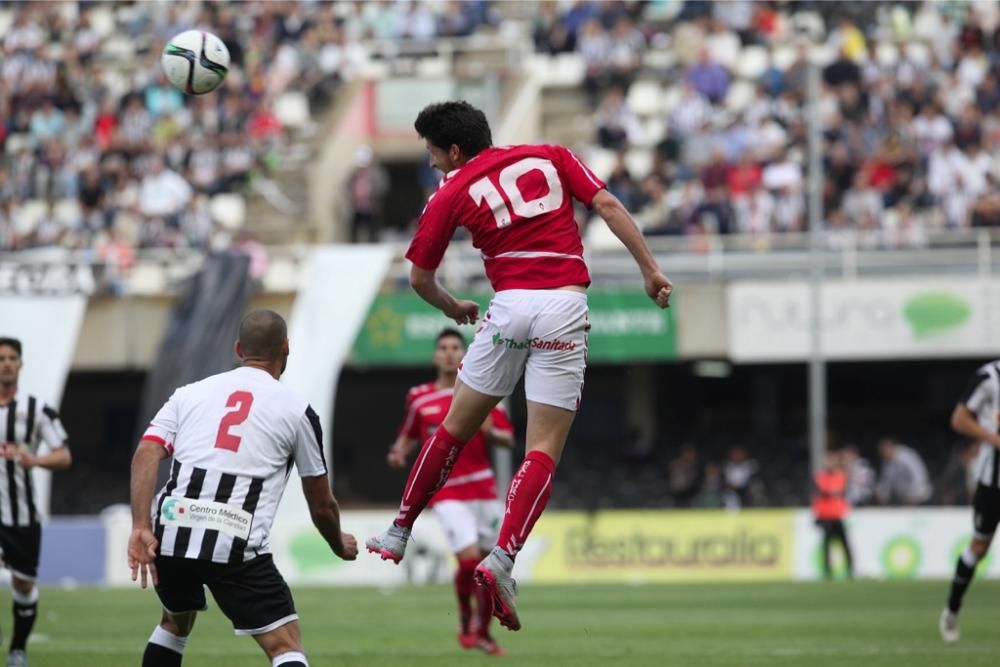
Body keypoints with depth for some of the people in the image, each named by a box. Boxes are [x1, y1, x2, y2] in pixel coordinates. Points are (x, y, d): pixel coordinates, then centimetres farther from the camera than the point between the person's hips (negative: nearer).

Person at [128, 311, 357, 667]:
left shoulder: (190, 393, 18)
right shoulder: (295, 409, 10)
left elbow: (145, 455, 0)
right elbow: (321, 506, 18)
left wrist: (141, 529, -7)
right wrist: (340, 545, 38)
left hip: (171, 535, 4)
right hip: (234, 545, -4)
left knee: (175, 622, 32)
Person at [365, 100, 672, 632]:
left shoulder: (451, 194, 10)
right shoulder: (551, 157, 15)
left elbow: (419, 278, 14)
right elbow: (607, 206, 3)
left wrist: (454, 308, 34)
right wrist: (650, 270, 4)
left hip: (511, 305, -1)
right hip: (565, 306, 1)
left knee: (456, 428, 17)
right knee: (544, 450, -1)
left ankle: (398, 535, 26)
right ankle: (502, 559, -18)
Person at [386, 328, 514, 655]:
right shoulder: (419, 398, 5)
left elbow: (508, 439, 0)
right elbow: (409, 434, 20)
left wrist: (489, 432, -21)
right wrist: (399, 452, -1)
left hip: (483, 489, 2)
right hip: (446, 491, -2)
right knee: (469, 558, -19)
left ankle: (482, 631, 22)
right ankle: (465, 618, 6)